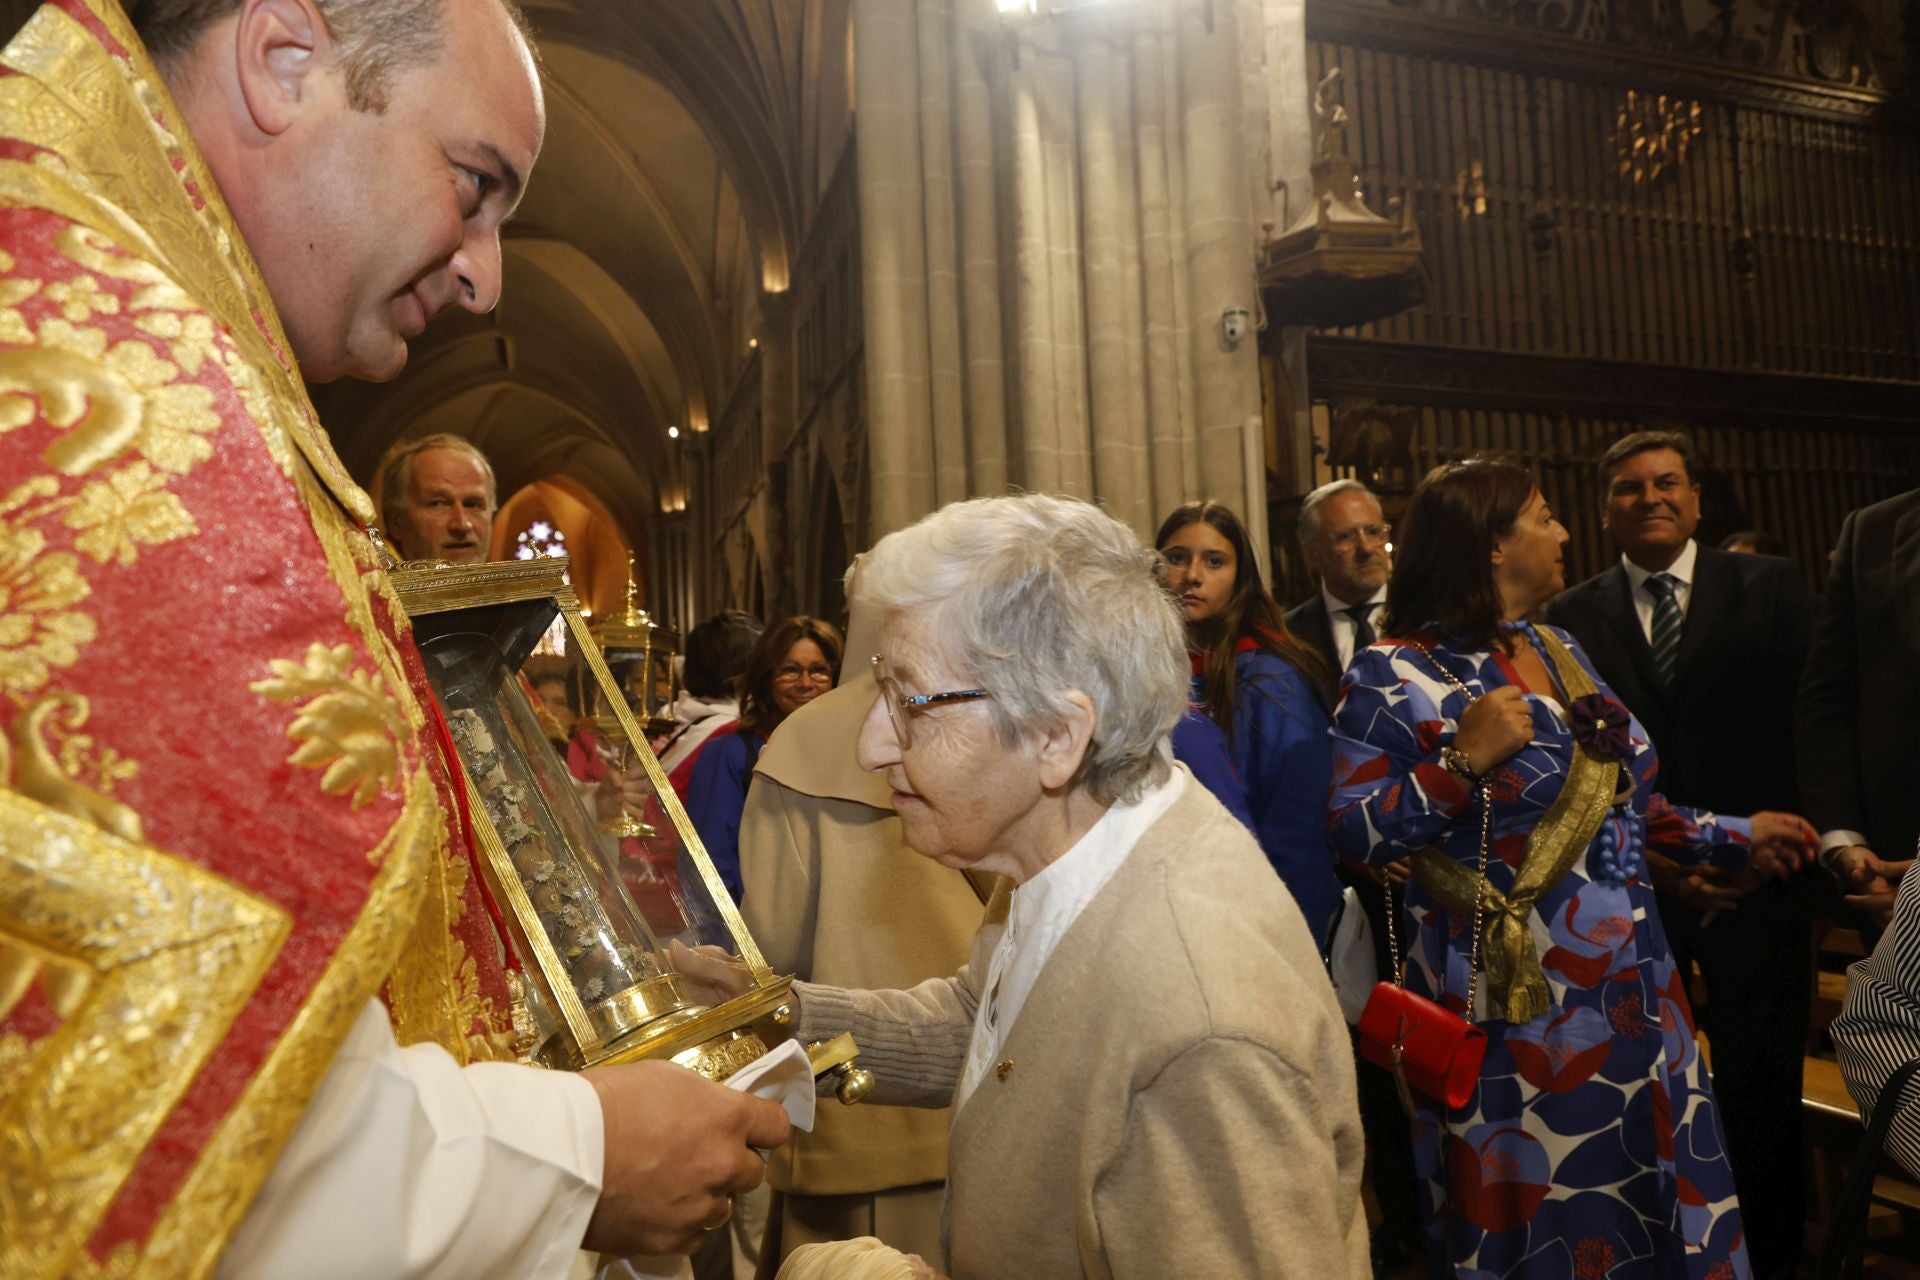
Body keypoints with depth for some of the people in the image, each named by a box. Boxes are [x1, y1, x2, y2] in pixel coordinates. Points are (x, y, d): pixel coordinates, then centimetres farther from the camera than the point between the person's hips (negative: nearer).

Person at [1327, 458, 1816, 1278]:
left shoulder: (1559, 650, 10)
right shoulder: (1394, 675, -13)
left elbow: (1622, 800, 18)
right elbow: (1354, 831, -18)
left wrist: (1731, 838, 18)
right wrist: (1464, 760, -26)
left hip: (1632, 990, 7)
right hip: (1515, 1006, -7)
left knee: (1658, 1208, 17)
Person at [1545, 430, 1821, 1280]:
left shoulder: (1770, 588, 4)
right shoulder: (1570, 617, 4)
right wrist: (1645, 858, -7)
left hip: (1758, 880, 0)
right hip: (1631, 883, 0)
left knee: (1760, 1089, 7)